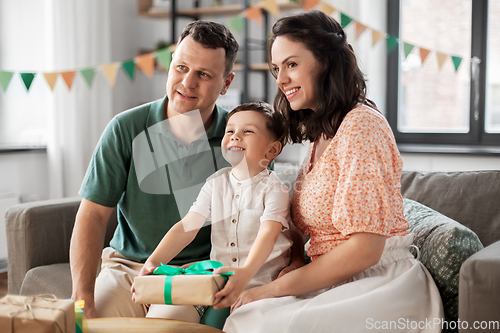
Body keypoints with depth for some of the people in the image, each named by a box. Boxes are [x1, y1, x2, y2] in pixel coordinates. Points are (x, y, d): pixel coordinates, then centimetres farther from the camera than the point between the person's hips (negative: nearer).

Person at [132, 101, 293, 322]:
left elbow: (268, 234, -23)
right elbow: (186, 227, 2)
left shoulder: (273, 188, -7)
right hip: (218, 277, 4)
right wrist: (154, 261, -13)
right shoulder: (216, 183, 8)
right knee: (165, 310, -11)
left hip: (260, 282, -4)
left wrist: (245, 272, -42)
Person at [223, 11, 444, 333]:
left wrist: (275, 288, -15)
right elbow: (321, 235, 13)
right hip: (336, 285, 8)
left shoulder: (362, 125, -13)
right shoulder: (322, 134, 15)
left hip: (381, 282, -8)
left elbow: (365, 248, -19)